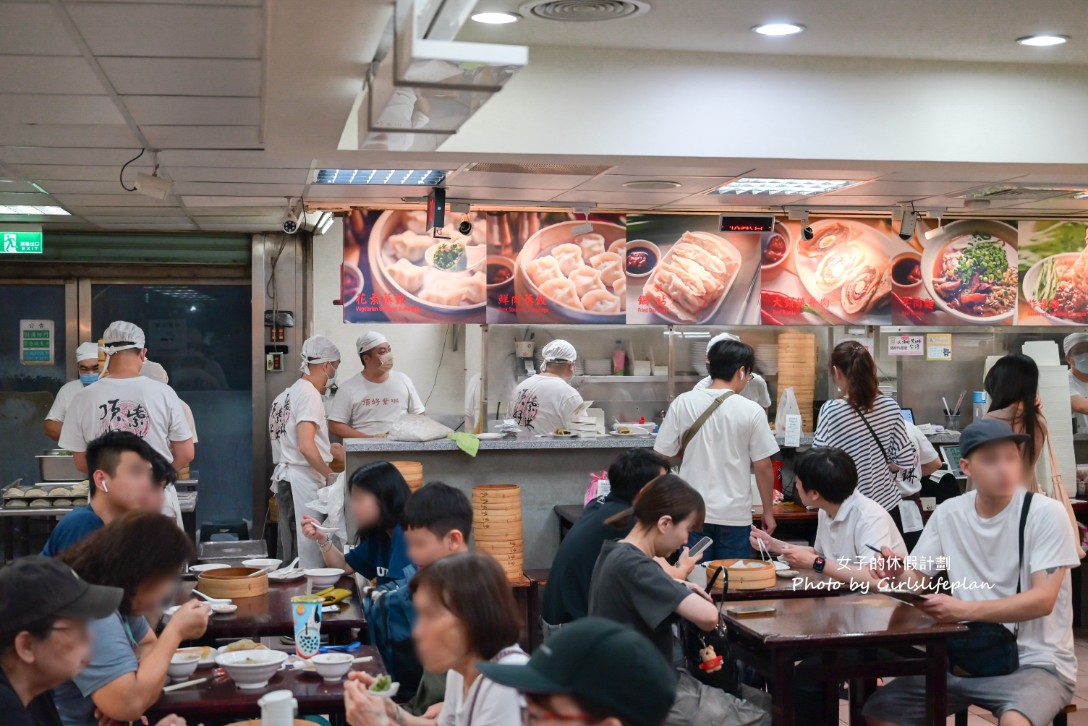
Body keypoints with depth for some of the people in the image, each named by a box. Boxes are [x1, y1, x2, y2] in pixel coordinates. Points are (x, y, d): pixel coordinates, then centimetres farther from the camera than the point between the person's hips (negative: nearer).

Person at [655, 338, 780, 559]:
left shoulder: (683, 403, -3)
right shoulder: (751, 410, -8)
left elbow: (661, 456, 1)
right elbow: (763, 467, -4)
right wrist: (768, 512, 7)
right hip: (734, 515, -2)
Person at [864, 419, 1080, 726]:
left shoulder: (1046, 514, -11)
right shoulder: (948, 514, 3)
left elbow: (1042, 600, -18)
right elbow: (915, 581, 6)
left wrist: (965, 610, -29)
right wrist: (898, 575, -18)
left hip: (1036, 662, -5)